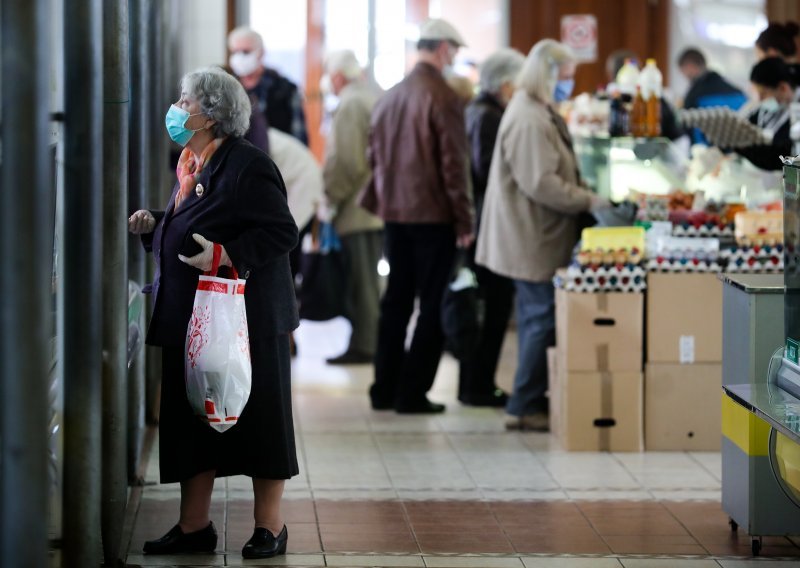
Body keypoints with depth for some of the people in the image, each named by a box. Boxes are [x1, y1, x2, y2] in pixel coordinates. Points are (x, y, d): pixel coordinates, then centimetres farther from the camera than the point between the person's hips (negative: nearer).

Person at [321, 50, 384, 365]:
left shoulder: (349, 105, -13)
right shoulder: (377, 99, 12)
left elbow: (345, 162, -19)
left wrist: (328, 197, -9)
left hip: (357, 208, -9)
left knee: (360, 283, -4)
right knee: (369, 282, 14)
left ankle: (362, 345, -1)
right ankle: (372, 341, 17)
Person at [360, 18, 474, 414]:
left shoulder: (389, 98, 7)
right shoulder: (443, 98, -14)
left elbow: (375, 155, 13)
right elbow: (453, 164, -14)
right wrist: (464, 221, -9)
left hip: (394, 214, 7)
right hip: (433, 215, -7)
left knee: (395, 301, 14)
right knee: (433, 305, 1)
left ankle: (385, 389, 17)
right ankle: (412, 392, -1)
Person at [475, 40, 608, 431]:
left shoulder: (539, 113, 16)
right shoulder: (528, 121, -20)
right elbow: (541, 183, -25)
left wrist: (584, 196, 14)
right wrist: (588, 201, -18)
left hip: (534, 239, 11)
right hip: (534, 242, -11)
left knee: (537, 319, 15)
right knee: (542, 321, -6)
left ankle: (529, 402, 21)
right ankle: (524, 407, -1)